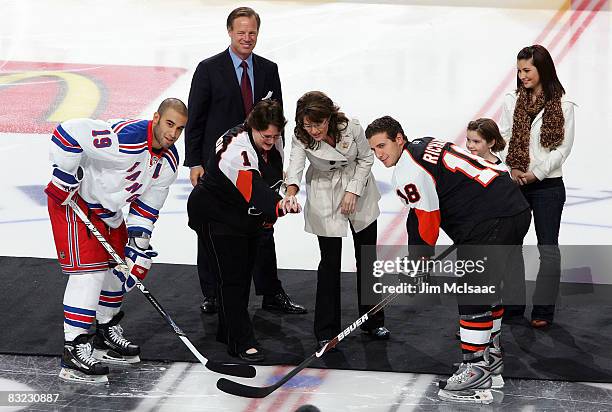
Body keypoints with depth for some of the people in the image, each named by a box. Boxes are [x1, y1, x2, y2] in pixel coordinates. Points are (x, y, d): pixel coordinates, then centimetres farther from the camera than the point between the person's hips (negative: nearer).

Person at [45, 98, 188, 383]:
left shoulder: (168, 162, -3)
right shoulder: (125, 138, -32)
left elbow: (147, 205, 4)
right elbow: (68, 132, -34)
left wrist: (138, 241, -4)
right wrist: (64, 178, -28)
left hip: (107, 208, 10)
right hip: (72, 199, -9)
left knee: (122, 265, 16)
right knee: (90, 270, -16)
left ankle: (106, 333, 35)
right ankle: (74, 351, -15)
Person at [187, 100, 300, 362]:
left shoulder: (263, 144, -3)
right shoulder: (236, 150, -32)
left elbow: (266, 181, 14)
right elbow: (254, 190, -47)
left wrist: (267, 217, 13)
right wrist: (277, 205, -64)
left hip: (244, 217, 10)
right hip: (214, 217, -10)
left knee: (243, 273, 17)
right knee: (232, 277, -10)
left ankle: (228, 331, 31)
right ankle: (241, 343, -7)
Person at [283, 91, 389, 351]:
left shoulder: (350, 128, -23)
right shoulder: (301, 138, -23)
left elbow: (366, 159, -8)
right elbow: (295, 165, -37)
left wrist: (353, 191, -14)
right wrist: (291, 192, -57)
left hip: (357, 186, 1)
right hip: (324, 197, -1)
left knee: (367, 258, 8)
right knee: (330, 261, -5)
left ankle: (373, 322, 24)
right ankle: (326, 331, 3)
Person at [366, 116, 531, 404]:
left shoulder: (408, 170, -10)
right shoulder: (424, 146, 21)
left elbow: (427, 218, -10)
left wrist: (419, 256, 4)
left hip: (493, 219, -11)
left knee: (473, 291, -11)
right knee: (487, 285, 23)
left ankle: (476, 370, -11)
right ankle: (491, 354, 36)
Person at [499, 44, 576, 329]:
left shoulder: (562, 105, -4)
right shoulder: (512, 101, 3)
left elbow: (563, 147, -7)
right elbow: (503, 138, 1)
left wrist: (536, 174, -14)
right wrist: (511, 169, -14)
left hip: (547, 185, -3)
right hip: (514, 184, 3)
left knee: (548, 247, 0)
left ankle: (543, 310, 4)